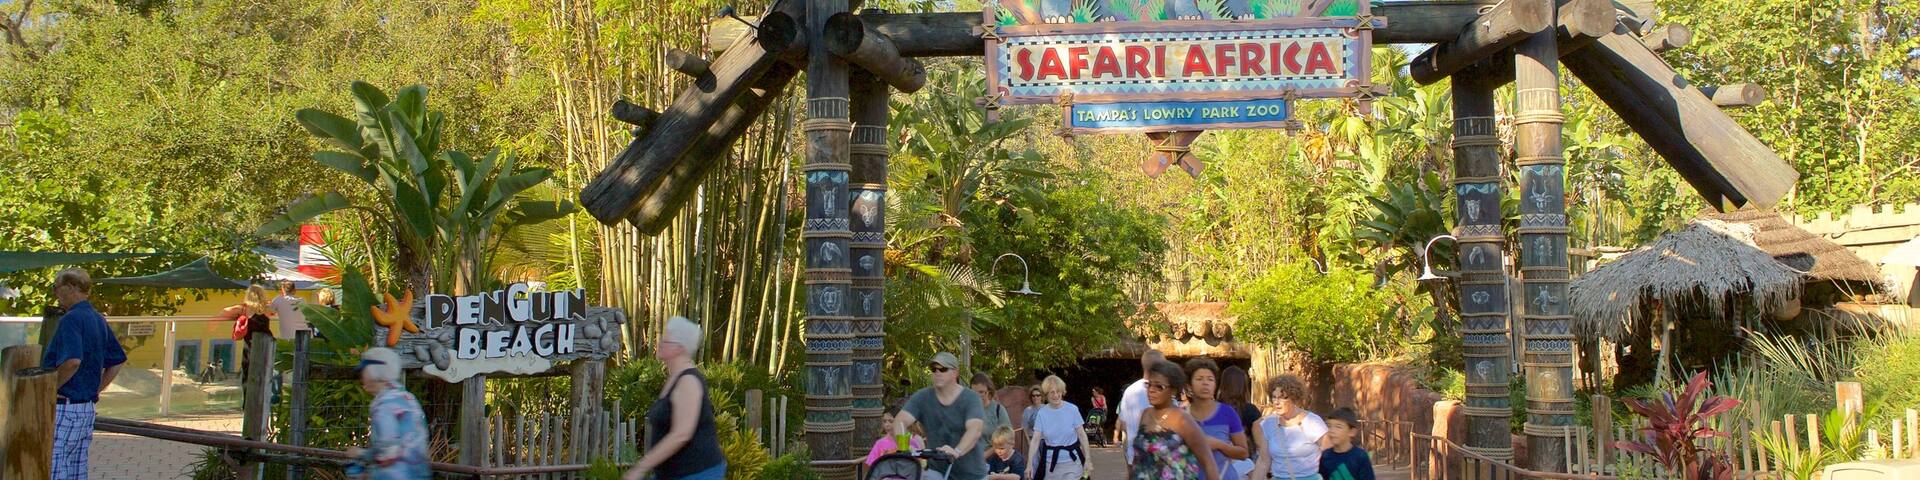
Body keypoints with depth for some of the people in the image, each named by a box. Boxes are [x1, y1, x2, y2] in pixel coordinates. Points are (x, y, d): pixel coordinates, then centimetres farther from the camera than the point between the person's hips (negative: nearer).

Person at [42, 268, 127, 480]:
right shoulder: (99, 320, 13)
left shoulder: (71, 319, -15)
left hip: (62, 407, -9)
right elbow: (117, 361, 19)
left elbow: (72, 361, -30)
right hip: (87, 407, 9)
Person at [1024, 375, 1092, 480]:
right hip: (1051, 463, 2)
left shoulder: (1072, 409, -7)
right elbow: (1036, 440, -5)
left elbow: (1082, 436, -2)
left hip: (1072, 461, -2)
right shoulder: (1042, 413, -3)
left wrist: (1088, 460, -6)